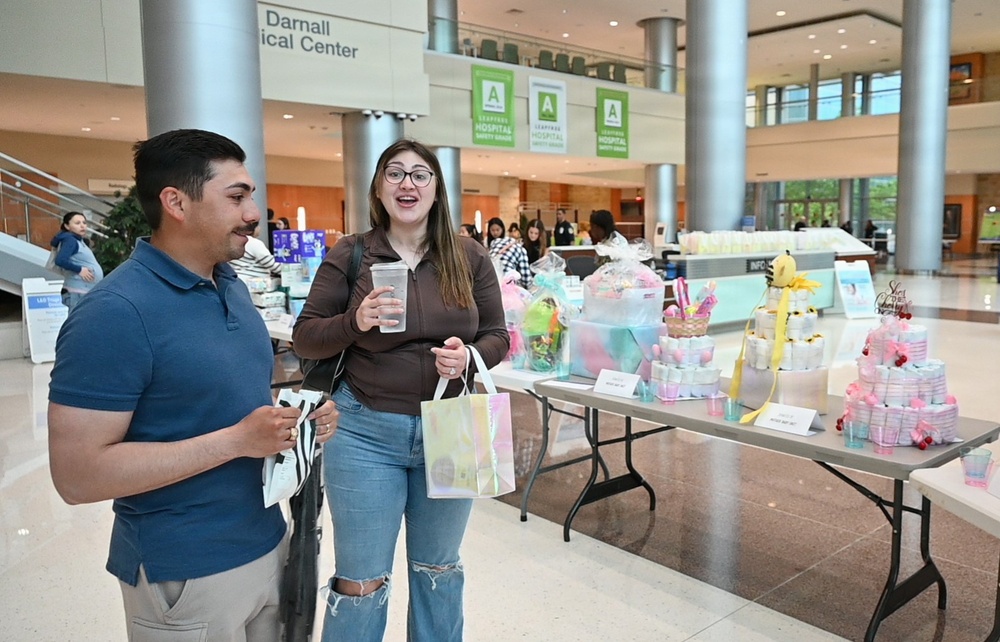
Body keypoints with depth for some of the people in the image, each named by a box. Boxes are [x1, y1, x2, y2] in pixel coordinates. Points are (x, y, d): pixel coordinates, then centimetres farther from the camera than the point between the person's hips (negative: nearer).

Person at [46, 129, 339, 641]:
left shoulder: (233, 287, 5)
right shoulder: (115, 312, -21)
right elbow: (77, 474, -23)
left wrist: (293, 413, -4)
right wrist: (238, 439, -26)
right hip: (186, 574, -7)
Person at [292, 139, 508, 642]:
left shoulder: (469, 257, 0)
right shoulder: (349, 255, -4)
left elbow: (497, 337, 4)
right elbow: (305, 338, -2)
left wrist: (469, 358, -18)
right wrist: (355, 321, -21)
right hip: (366, 432, -2)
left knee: (438, 570, 20)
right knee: (361, 581, 10)